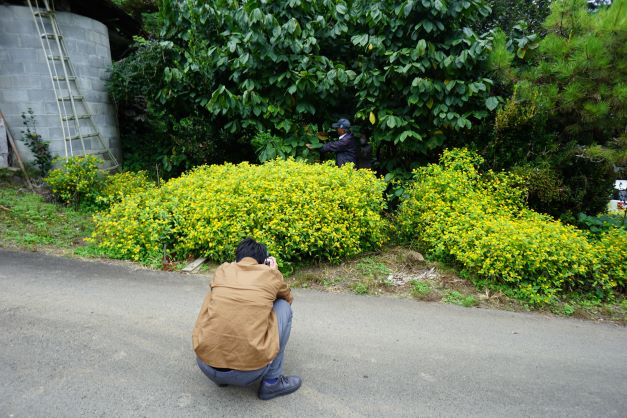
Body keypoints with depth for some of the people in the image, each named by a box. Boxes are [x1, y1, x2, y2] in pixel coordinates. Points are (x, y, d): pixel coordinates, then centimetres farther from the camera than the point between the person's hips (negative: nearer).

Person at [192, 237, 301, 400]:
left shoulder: (222, 271, 11)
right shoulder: (270, 274, 5)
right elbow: (288, 299, 28)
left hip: (206, 365, 4)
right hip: (248, 372, -3)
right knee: (284, 307, 17)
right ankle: (272, 382, 16)